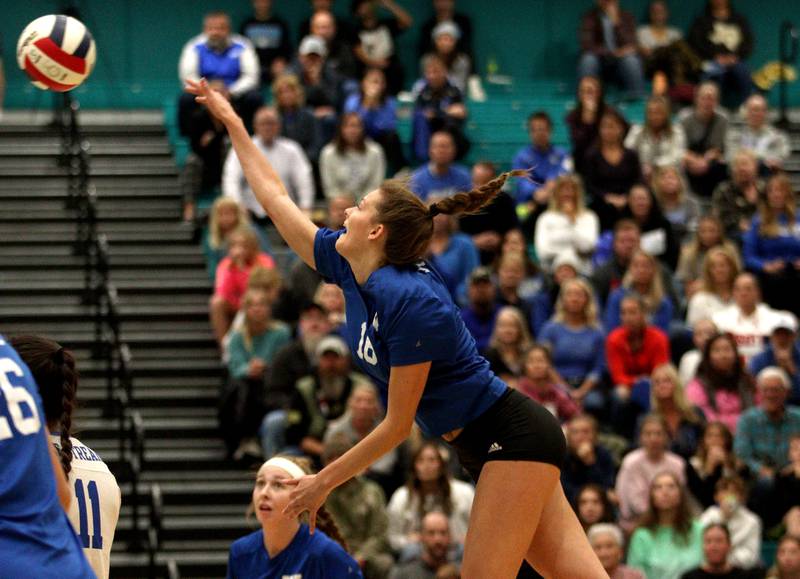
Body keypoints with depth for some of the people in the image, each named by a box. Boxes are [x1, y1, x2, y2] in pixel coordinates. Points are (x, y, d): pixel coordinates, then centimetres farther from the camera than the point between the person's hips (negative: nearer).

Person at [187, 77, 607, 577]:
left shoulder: (412, 303, -23)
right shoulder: (348, 269, 2)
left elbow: (397, 425, -17)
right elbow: (275, 197, 14)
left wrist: (325, 481, -8)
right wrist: (231, 121, 20)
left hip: (512, 438, -9)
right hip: (485, 448, 9)